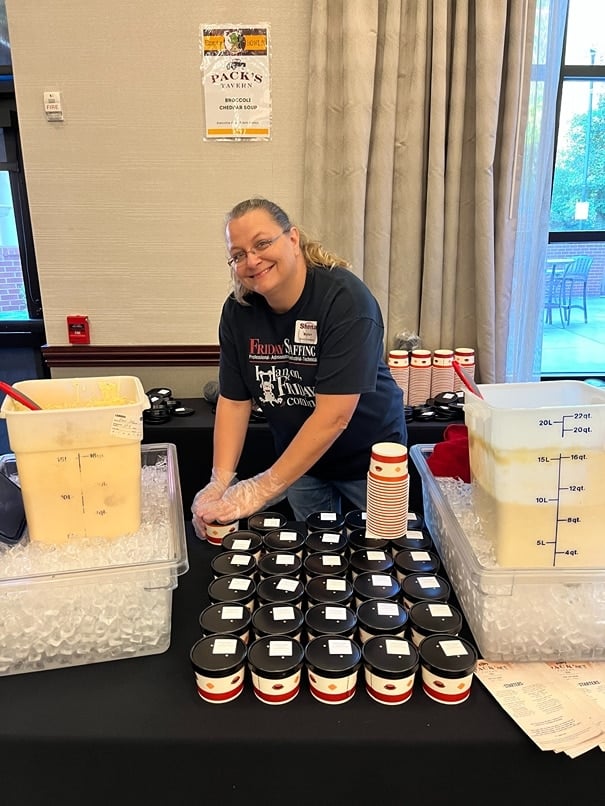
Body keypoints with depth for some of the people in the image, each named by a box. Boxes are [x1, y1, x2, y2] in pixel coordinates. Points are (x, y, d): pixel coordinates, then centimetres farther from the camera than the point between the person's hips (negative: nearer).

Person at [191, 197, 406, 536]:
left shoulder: (346, 298, -28)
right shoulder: (238, 309, -11)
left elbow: (334, 416, -32)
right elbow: (234, 400, -7)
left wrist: (262, 489, -31)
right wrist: (221, 481, -20)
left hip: (368, 456, -4)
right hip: (298, 457, 4)